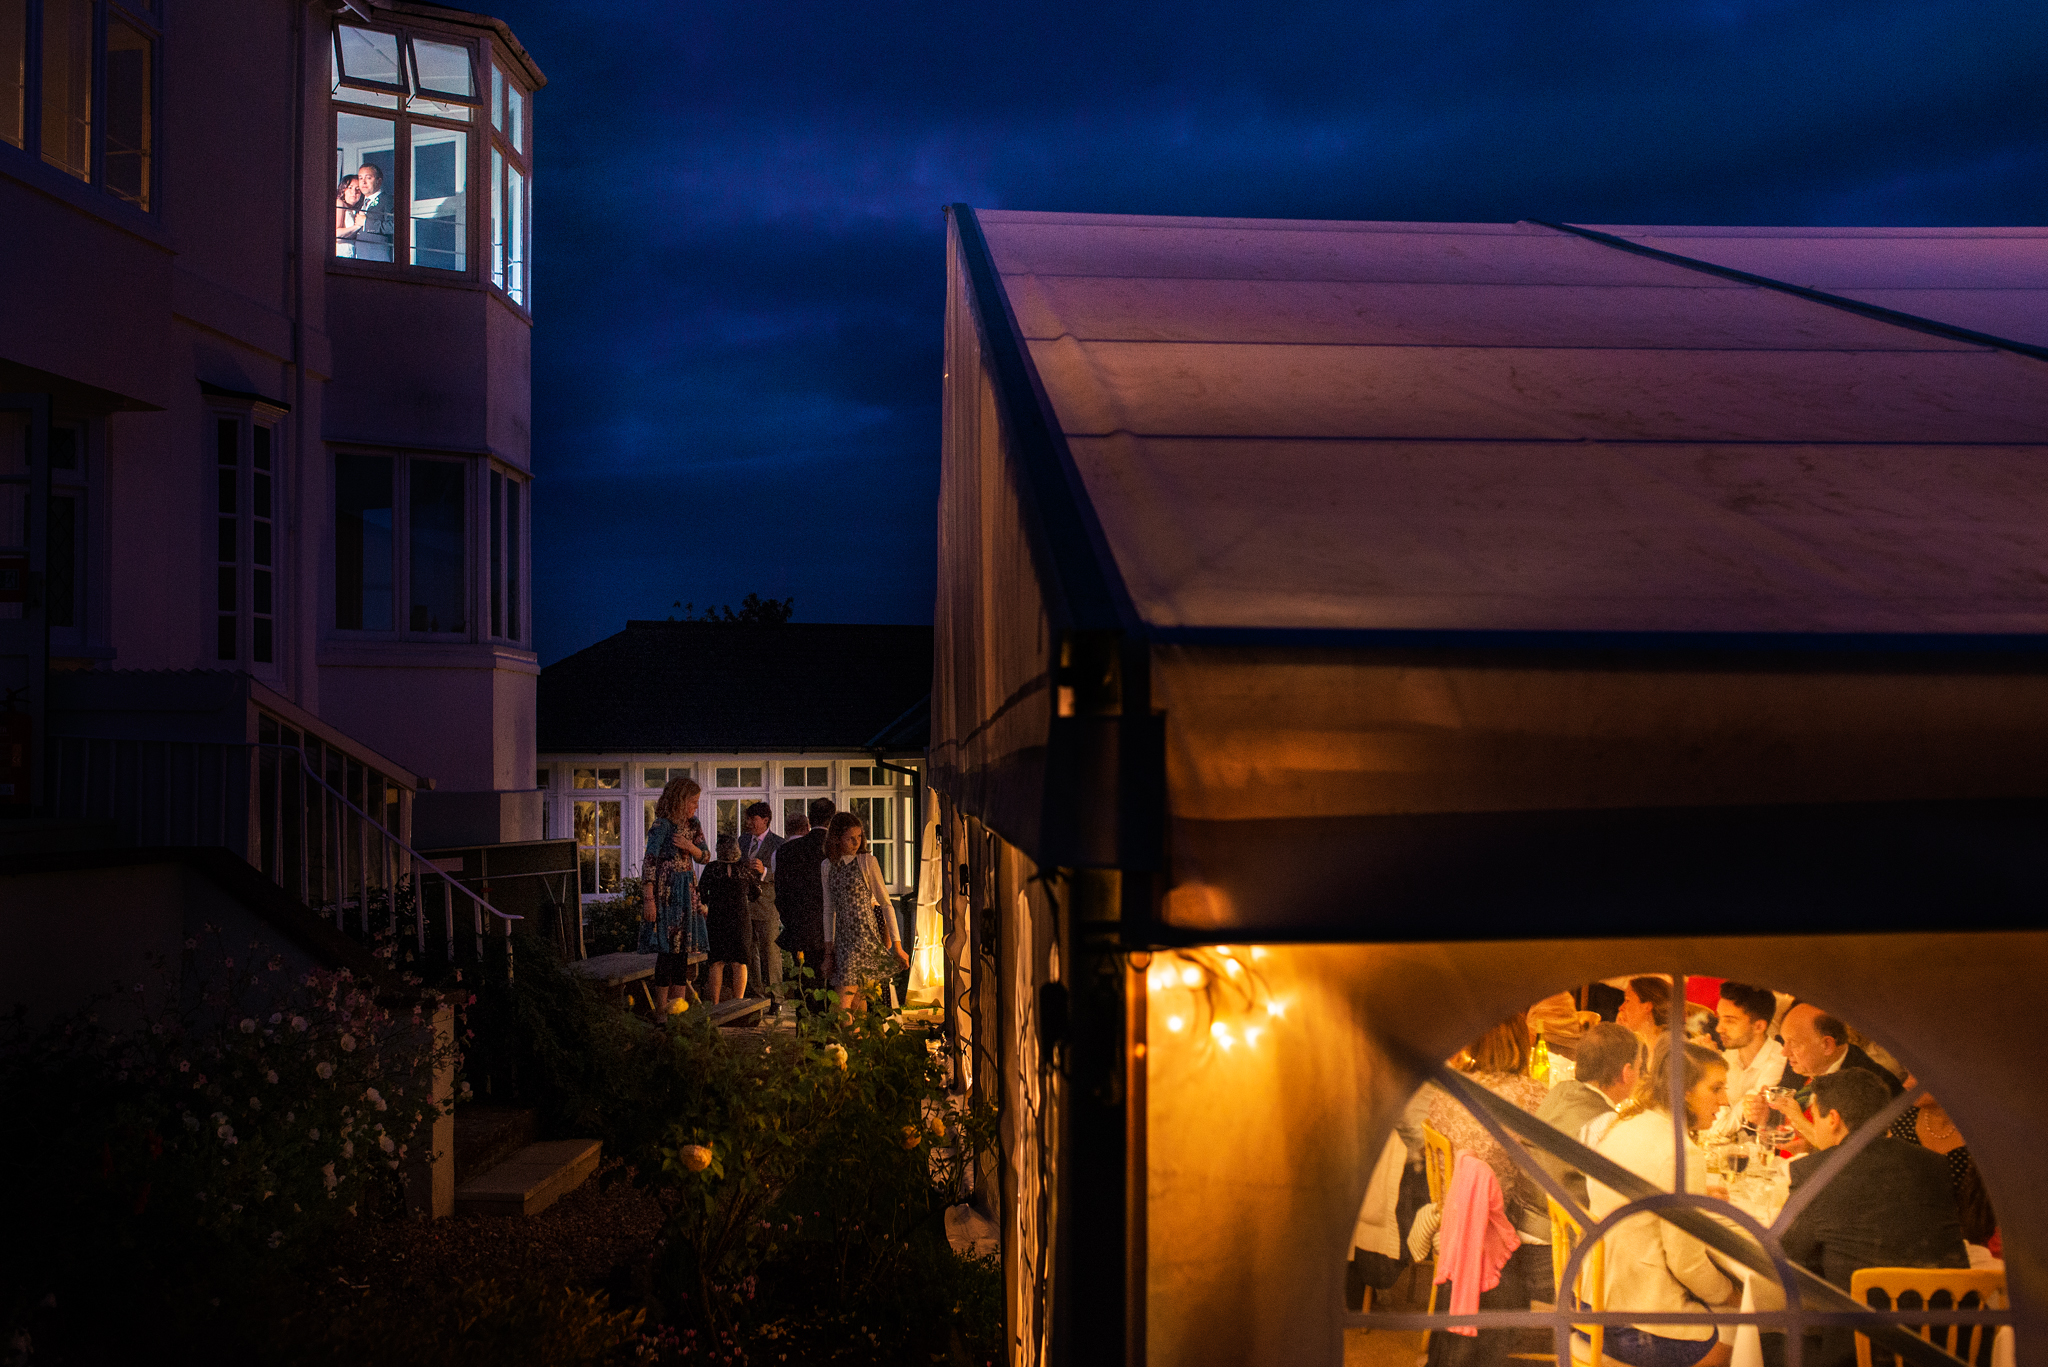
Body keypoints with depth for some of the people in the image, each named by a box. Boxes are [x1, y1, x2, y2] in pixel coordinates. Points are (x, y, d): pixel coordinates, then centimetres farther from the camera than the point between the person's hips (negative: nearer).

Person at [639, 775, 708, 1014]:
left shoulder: (692, 824, 11)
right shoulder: (663, 825, -12)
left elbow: (703, 857, 16)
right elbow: (649, 862, -15)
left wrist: (691, 847, -7)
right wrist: (648, 899, -20)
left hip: (686, 889, 8)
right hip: (666, 891, -7)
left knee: (683, 949, 7)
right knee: (668, 949, -7)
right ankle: (661, 1008, -2)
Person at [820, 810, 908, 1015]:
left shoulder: (867, 862, -1)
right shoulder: (827, 867, 10)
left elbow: (886, 904, -1)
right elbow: (829, 910, 15)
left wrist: (897, 945, -5)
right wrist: (829, 950, 13)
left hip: (866, 935, -4)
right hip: (843, 937, 4)